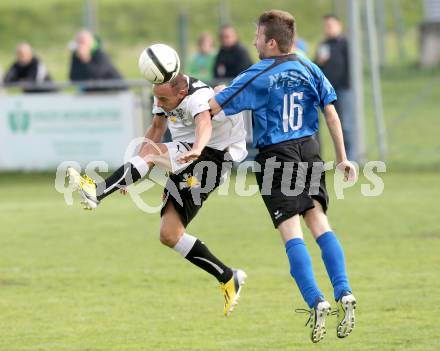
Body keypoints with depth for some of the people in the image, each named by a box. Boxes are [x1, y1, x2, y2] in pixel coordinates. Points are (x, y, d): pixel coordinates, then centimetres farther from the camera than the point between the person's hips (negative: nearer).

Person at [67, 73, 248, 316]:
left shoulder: (198, 97, -25)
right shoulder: (164, 94, 2)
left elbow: (204, 123, -47)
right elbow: (157, 128, 17)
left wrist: (196, 150, -68)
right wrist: (135, 172, 19)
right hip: (186, 168, 9)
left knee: (150, 151, -29)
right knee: (169, 235, 3)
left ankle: (97, 193, -33)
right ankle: (229, 279, 8)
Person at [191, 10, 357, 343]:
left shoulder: (257, 77, -8)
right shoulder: (309, 69, 6)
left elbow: (212, 107, -7)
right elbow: (331, 114, 6)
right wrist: (342, 157, 12)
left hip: (275, 155, -5)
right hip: (309, 151, 5)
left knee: (291, 231, -6)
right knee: (319, 222, 7)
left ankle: (316, 302, -16)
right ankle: (344, 293, -8)